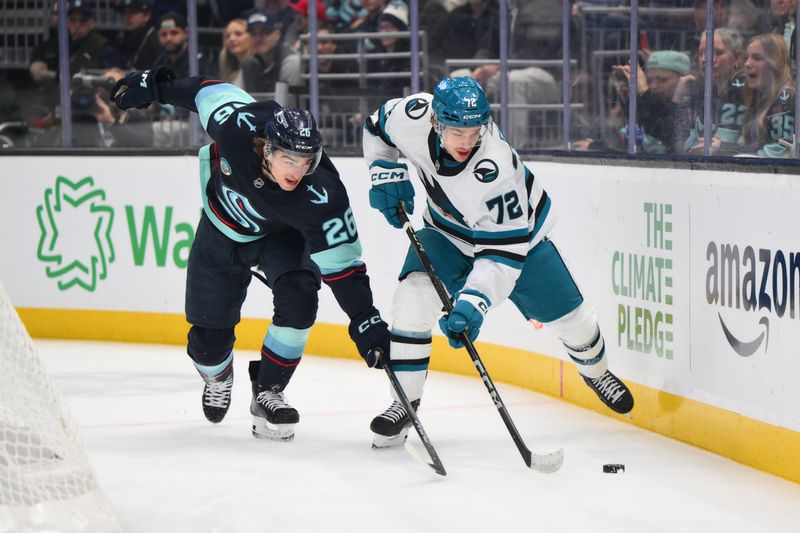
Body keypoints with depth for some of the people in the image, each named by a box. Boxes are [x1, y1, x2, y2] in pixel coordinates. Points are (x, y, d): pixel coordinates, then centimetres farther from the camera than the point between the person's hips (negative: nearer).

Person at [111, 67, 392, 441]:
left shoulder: (320, 196, -40)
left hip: (282, 235, -1)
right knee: (209, 336, 4)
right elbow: (210, 91, -16)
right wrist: (154, 86, -2)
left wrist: (365, 322, -43)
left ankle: (267, 392, -10)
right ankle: (217, 377, 42)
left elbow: (342, 263, -35)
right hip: (223, 225, 1)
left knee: (297, 299, -29)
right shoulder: (238, 126, -38)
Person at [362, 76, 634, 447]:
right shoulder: (414, 117, -30)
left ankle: (595, 371, 41)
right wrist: (386, 174, -17)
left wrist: (474, 302, -48)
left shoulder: (496, 169, -42)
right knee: (414, 296, -23)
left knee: (566, 315, 6)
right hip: (447, 230, 3)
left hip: (518, 230, -3)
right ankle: (405, 402, -11)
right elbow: (377, 127, -4)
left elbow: (503, 250, -39)